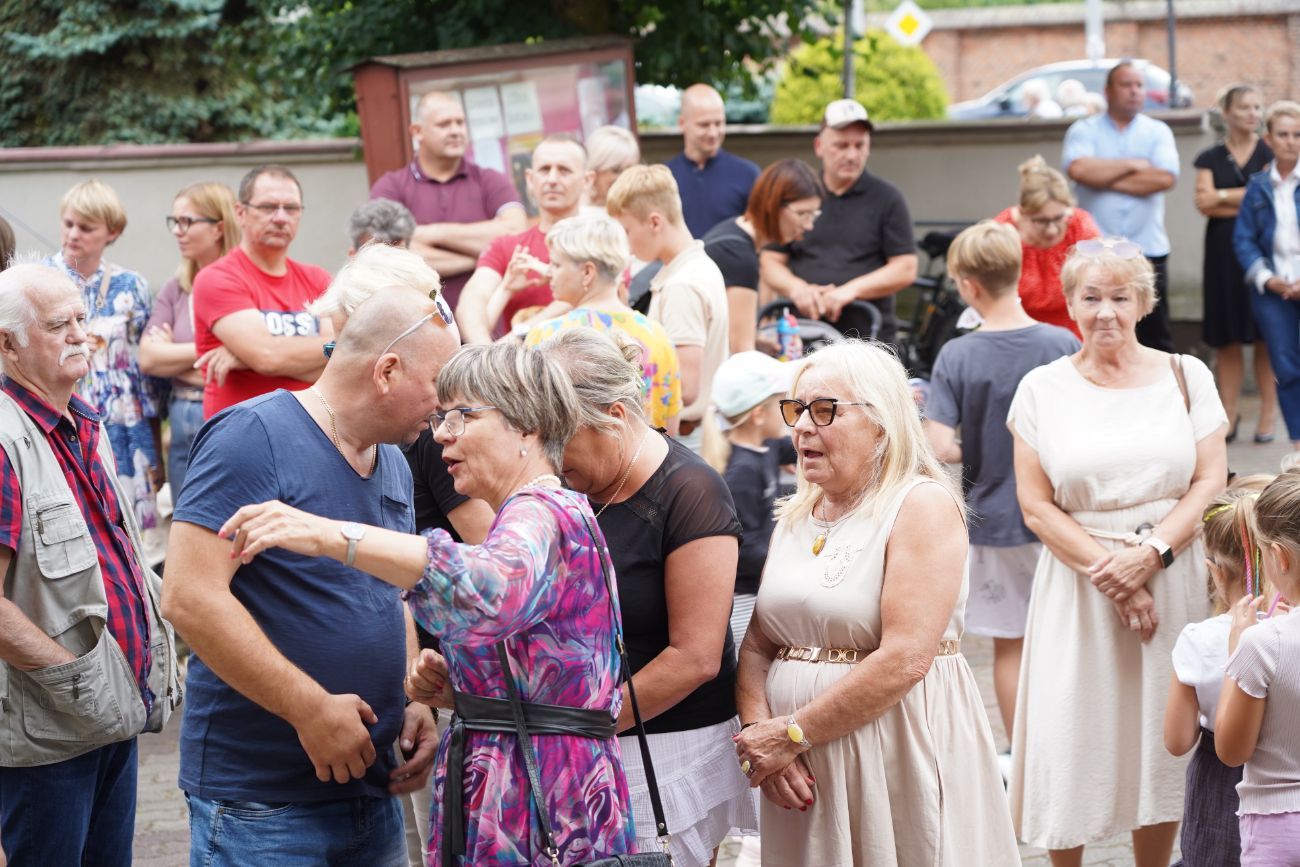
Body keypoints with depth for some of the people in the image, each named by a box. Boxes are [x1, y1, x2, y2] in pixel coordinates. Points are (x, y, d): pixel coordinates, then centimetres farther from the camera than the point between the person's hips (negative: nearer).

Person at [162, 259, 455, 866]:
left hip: (372, 788, 8)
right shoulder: (254, 438, -14)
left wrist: (414, 700, 4)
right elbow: (189, 597, -22)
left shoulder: (394, 464, 12)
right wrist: (311, 708, -22)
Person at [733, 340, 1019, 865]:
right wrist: (760, 731, -10)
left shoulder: (923, 506, -9)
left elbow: (904, 660, -19)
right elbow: (756, 646, 9)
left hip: (897, 757, -6)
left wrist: (793, 734, -16)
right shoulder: (795, 515, 13)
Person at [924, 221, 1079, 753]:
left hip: (994, 517, -1)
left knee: (1010, 647, 11)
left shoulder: (956, 357, -14)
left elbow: (940, 449, -19)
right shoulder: (1063, 345, -9)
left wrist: (972, 454, 1)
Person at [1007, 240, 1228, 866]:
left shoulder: (1185, 376, 4)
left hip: (1171, 579, 1)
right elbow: (1036, 506, -3)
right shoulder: (1043, 389, 2)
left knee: (1161, 741, 6)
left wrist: (1150, 554, -14)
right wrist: (1105, 570, -13)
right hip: (1078, 586, -1)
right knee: (1073, 744, 2)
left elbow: (1210, 480, 0)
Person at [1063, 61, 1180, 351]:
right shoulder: (1084, 130, 5)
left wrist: (1106, 179, -7)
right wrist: (1132, 165, -7)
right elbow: (1079, 169, -15)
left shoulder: (1157, 131, 9)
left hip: (1149, 251, 1)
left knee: (1156, 338, 5)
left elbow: (1165, 177, -9)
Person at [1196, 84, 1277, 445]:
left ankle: (1268, 413, 1)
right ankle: (1228, 415, 4)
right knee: (1226, 337, 1)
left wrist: (1222, 196, -5)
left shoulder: (1270, 153, 6)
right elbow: (1205, 204, -4)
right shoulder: (1210, 158, 9)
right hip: (1224, 252, 2)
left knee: (1266, 336, -3)